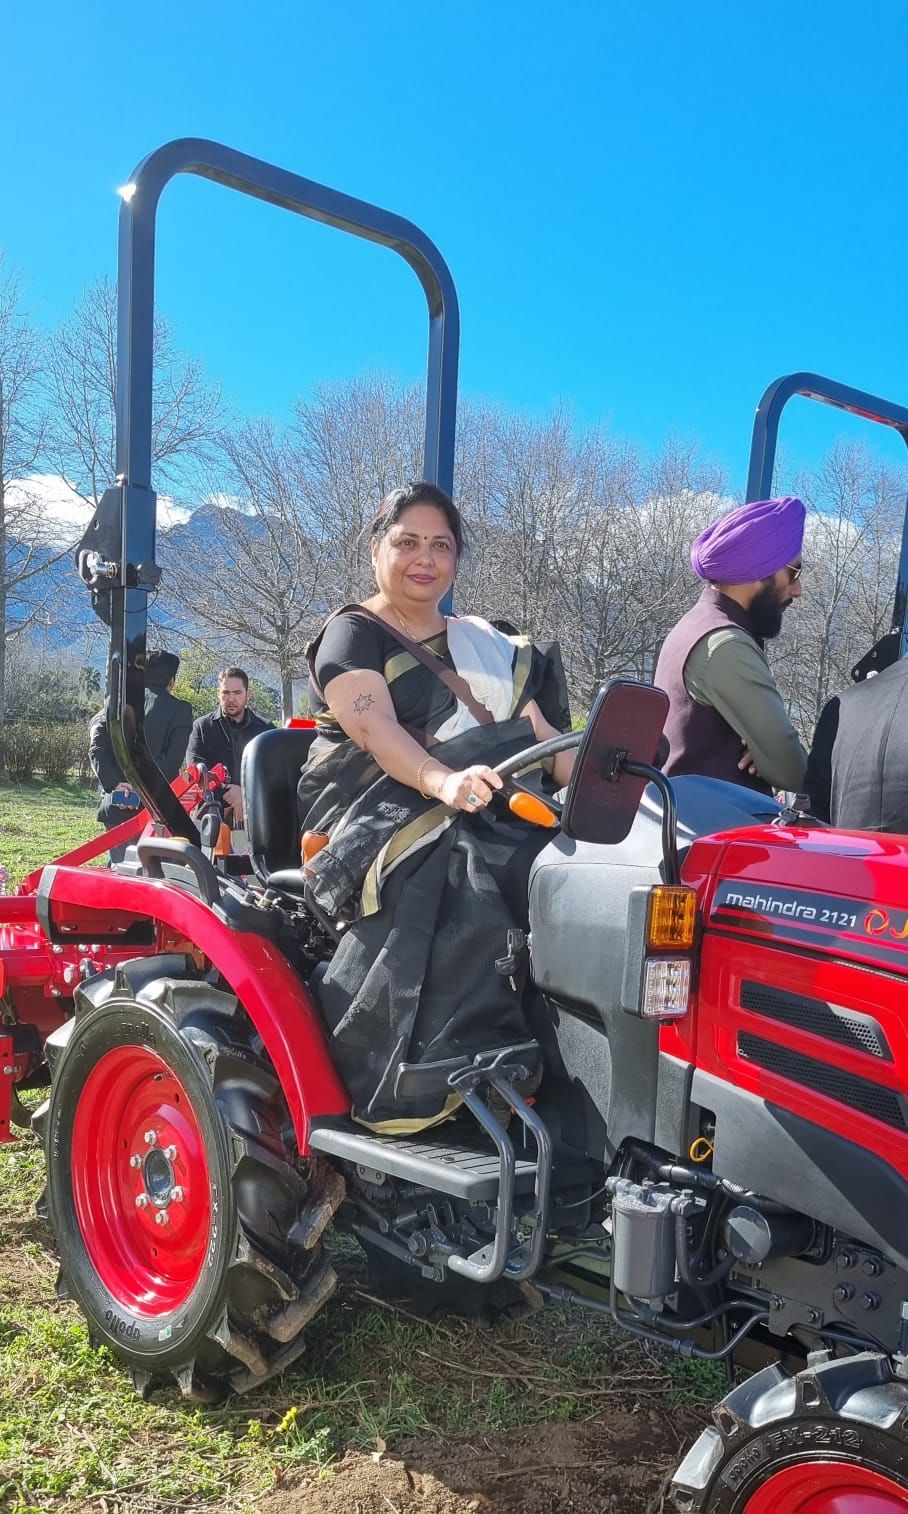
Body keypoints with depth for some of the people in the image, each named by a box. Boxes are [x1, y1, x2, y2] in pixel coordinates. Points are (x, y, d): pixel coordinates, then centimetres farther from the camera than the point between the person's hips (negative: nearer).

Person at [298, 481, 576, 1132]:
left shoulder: (485, 644, 24)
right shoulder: (353, 636, 4)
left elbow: (540, 734, 17)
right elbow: (376, 729, -15)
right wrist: (443, 781, -36)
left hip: (493, 813, 6)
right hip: (386, 810, -5)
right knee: (457, 883, -38)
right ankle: (422, 1081, -35)